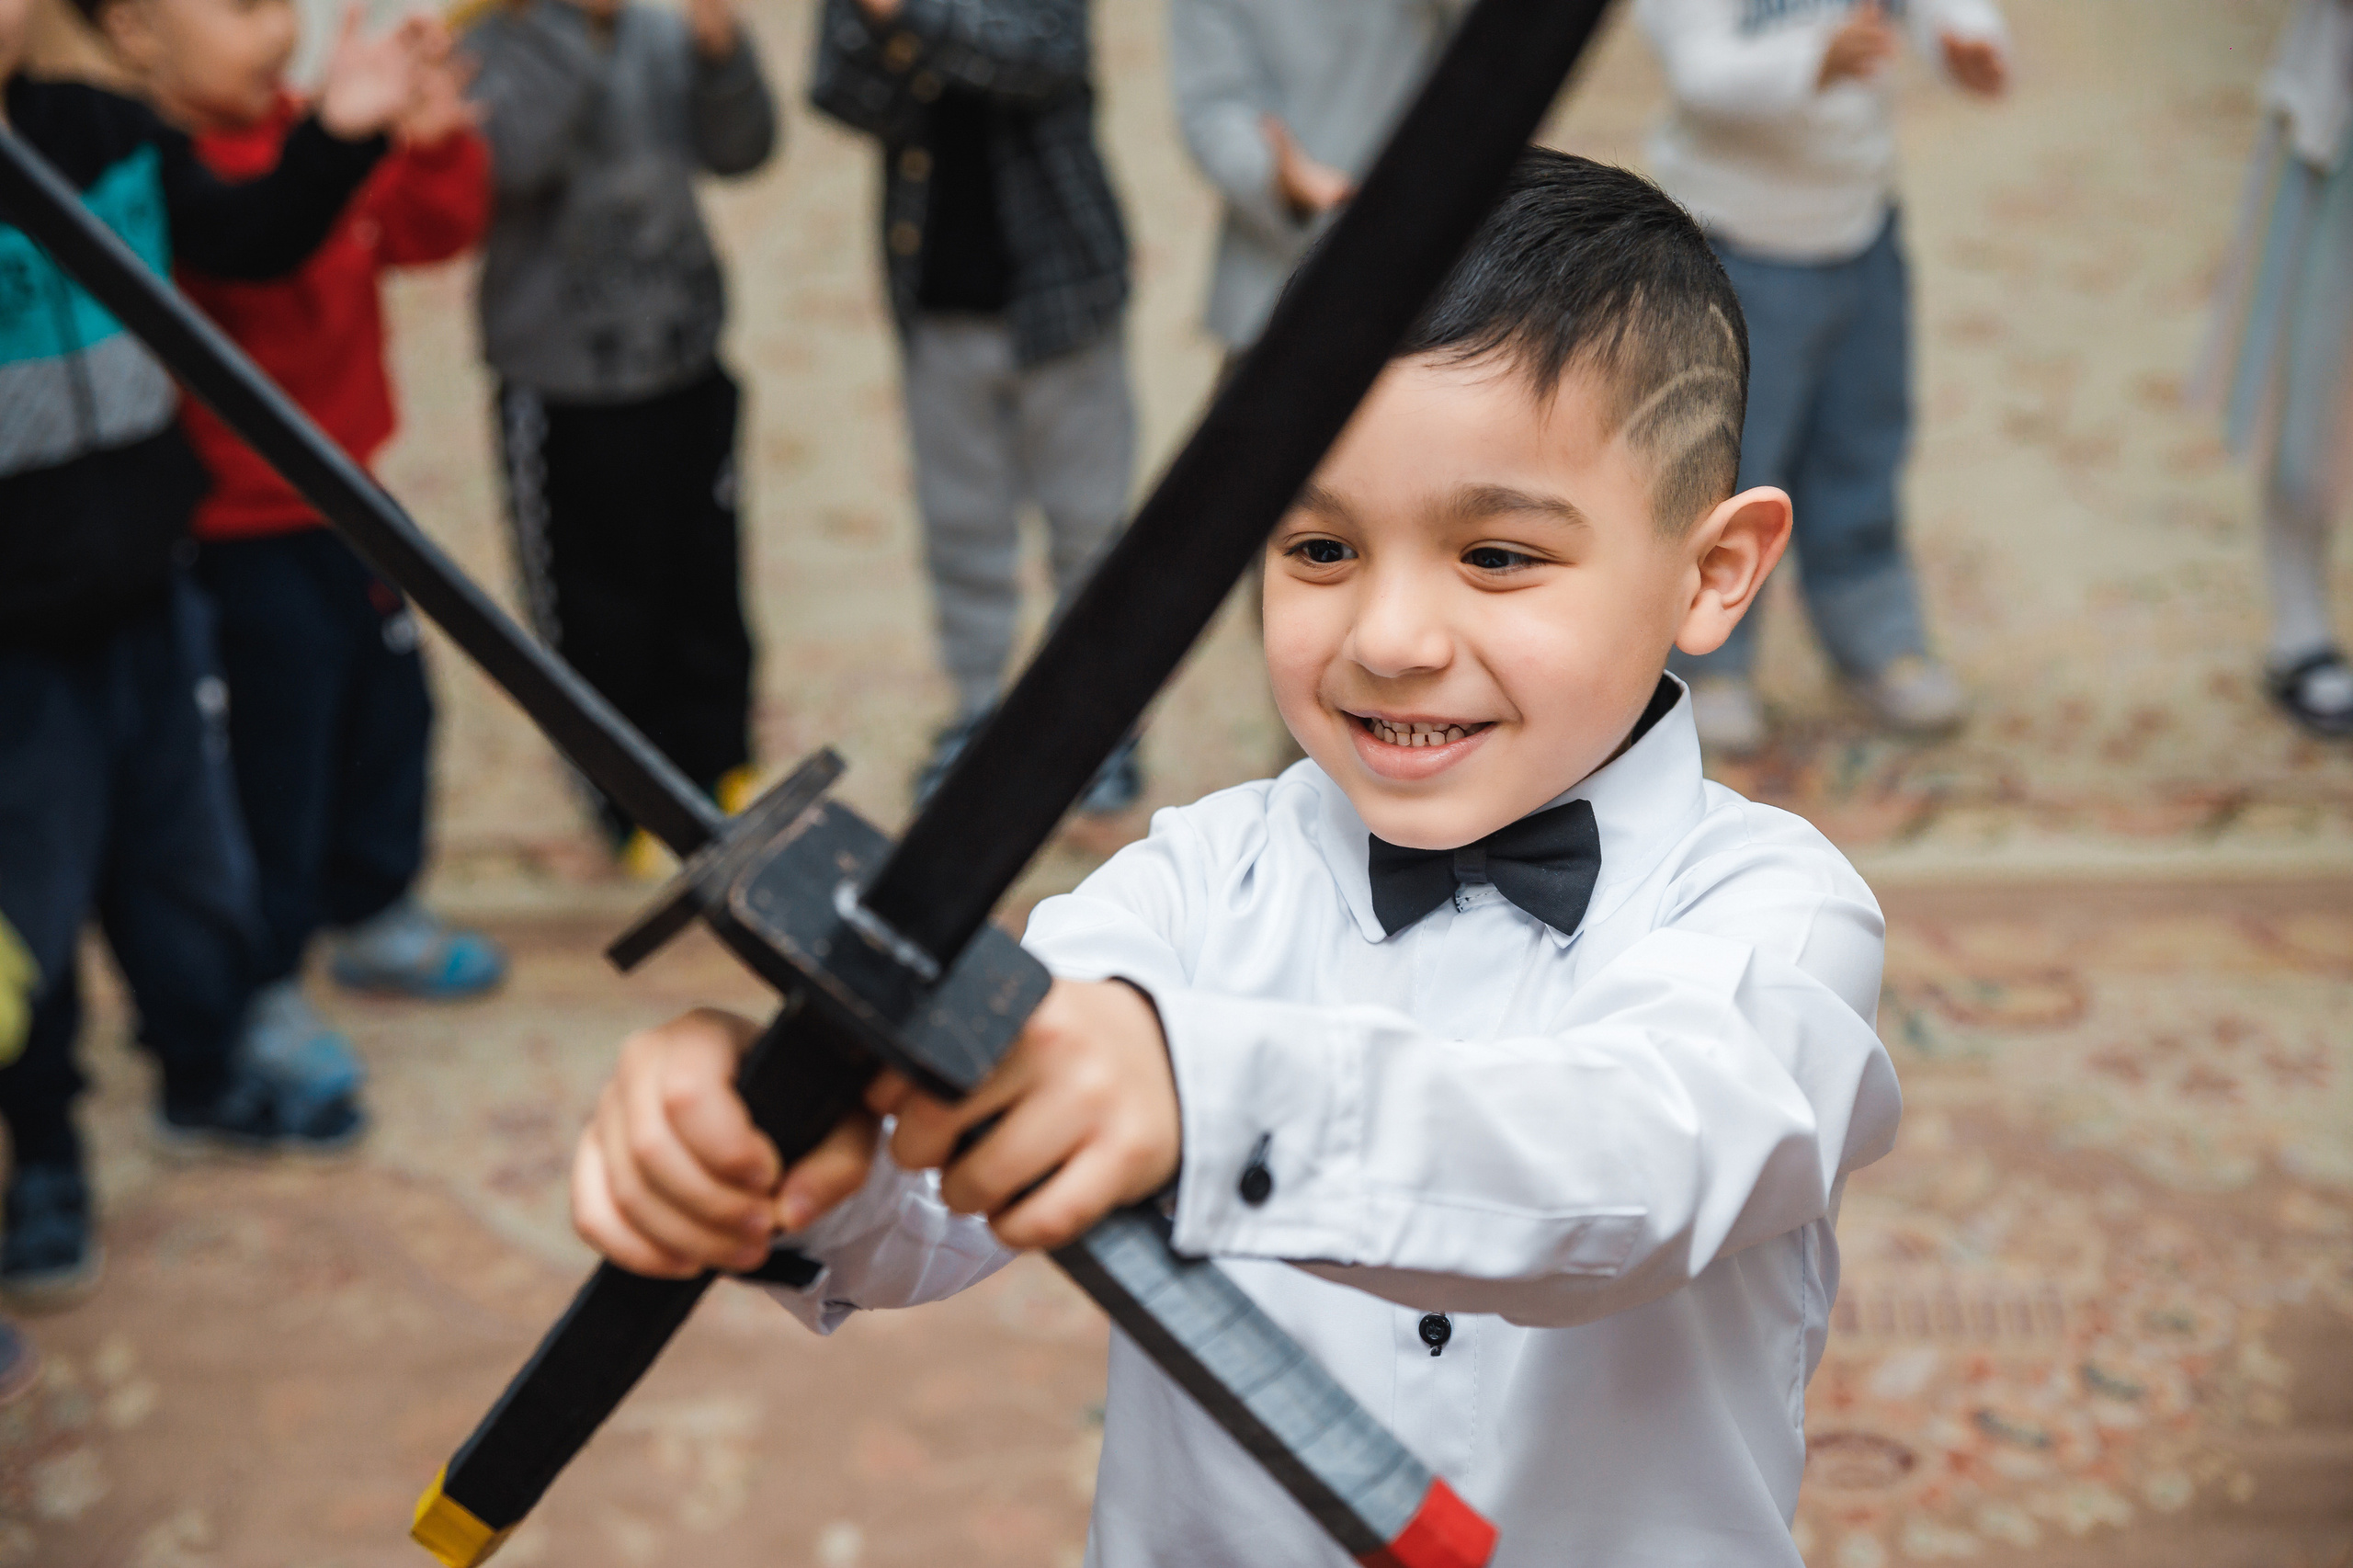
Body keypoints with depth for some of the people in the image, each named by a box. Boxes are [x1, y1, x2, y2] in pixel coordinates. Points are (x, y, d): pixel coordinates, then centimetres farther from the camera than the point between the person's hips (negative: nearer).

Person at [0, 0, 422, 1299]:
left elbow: (246, 238, 11)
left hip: (145, 593, 5)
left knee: (187, 853, 20)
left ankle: (203, 1076, 44)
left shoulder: (105, 135, -3)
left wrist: (337, 136, -3)